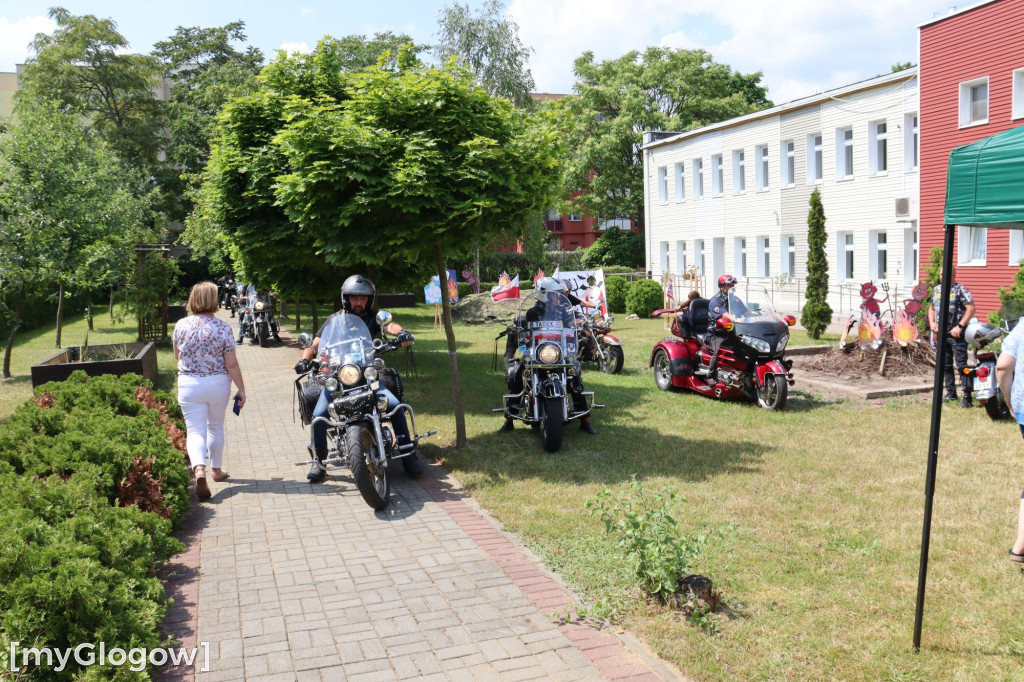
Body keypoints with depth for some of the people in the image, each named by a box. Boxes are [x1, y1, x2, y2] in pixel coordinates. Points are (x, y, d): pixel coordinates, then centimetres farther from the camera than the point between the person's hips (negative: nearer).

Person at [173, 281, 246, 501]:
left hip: (189, 384, 0)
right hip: (218, 384, 0)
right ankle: (217, 469, 32)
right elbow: (231, 364, -10)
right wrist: (241, 390, -2)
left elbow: (177, 356, 11)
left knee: (195, 430, 1)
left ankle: (199, 468, -23)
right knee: (216, 427, 19)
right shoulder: (223, 327, -11)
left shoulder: (181, 325, -5)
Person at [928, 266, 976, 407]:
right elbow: (931, 308, 24)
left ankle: (967, 397, -7)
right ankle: (951, 393, 22)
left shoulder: (961, 290, -6)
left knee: (962, 365, -9)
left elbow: (971, 308, -12)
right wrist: (932, 323, 7)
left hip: (956, 334, -7)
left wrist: (960, 326, -18)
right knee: (945, 366, 12)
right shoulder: (937, 290, 15)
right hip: (941, 334, 7)